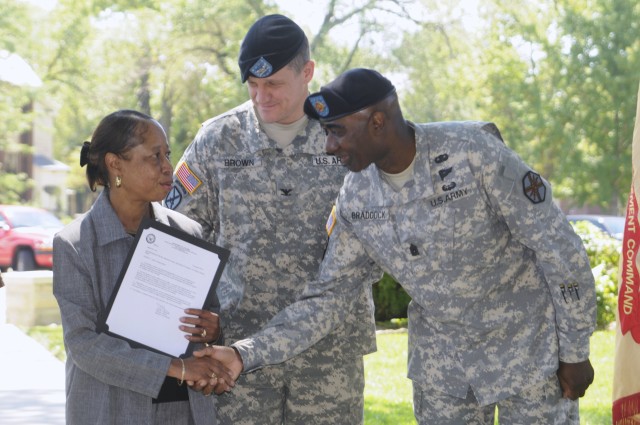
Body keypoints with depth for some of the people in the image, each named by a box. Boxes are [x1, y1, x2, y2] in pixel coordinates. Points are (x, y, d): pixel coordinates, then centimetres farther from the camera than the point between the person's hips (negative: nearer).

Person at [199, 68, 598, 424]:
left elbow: (559, 247, -15)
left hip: (529, 350, -4)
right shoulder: (356, 198, -7)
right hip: (442, 363, 4)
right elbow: (325, 298, -2)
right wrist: (244, 355, -14)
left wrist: (575, 351, -10)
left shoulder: (475, 153, -22)